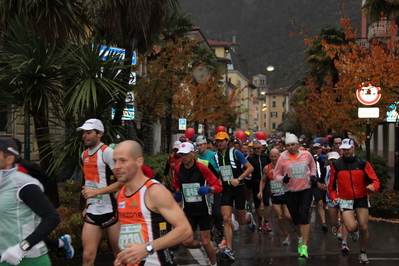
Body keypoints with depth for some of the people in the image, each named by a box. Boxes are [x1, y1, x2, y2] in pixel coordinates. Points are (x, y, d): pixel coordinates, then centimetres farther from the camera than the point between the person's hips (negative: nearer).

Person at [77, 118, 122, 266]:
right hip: (92, 212, 6)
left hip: (111, 211, -6)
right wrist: (87, 206, 17)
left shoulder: (107, 152, -12)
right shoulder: (84, 154, 12)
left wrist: (96, 192, -21)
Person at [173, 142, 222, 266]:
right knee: (187, 242, -5)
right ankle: (202, 245, 29)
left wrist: (208, 189, -29)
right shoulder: (178, 170, -1)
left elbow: (218, 186, -10)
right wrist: (178, 193, 0)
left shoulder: (202, 167, -13)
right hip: (188, 210, 3)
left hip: (203, 210, -3)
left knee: (206, 243, -1)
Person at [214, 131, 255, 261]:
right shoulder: (216, 156, 3)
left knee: (241, 220, 8)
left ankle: (249, 218, 47)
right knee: (226, 219, -12)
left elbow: (250, 168, -9)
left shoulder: (235, 153, -9)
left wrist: (238, 179, -20)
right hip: (226, 189, 3)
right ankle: (229, 250, -12)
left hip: (238, 188, -3)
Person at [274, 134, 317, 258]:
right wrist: (283, 179, -18)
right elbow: (276, 174, 3)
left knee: (304, 217, -14)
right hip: (291, 192, 1)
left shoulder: (306, 154, -1)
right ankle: (300, 238, 42)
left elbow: (312, 165, 20)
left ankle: (304, 247, -15)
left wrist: (313, 174, 3)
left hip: (306, 191, -1)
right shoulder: (282, 158, -5)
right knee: (295, 219, 13)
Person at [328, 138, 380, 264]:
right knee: (351, 227, -18)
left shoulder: (363, 164, 0)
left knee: (364, 228, -3)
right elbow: (332, 183, 11)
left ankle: (363, 253, 20)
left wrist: (373, 186, -24)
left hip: (361, 199, 1)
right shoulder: (336, 165, 1)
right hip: (345, 200, -1)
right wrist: (333, 196, -2)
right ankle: (354, 231, 22)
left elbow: (375, 180, -2)